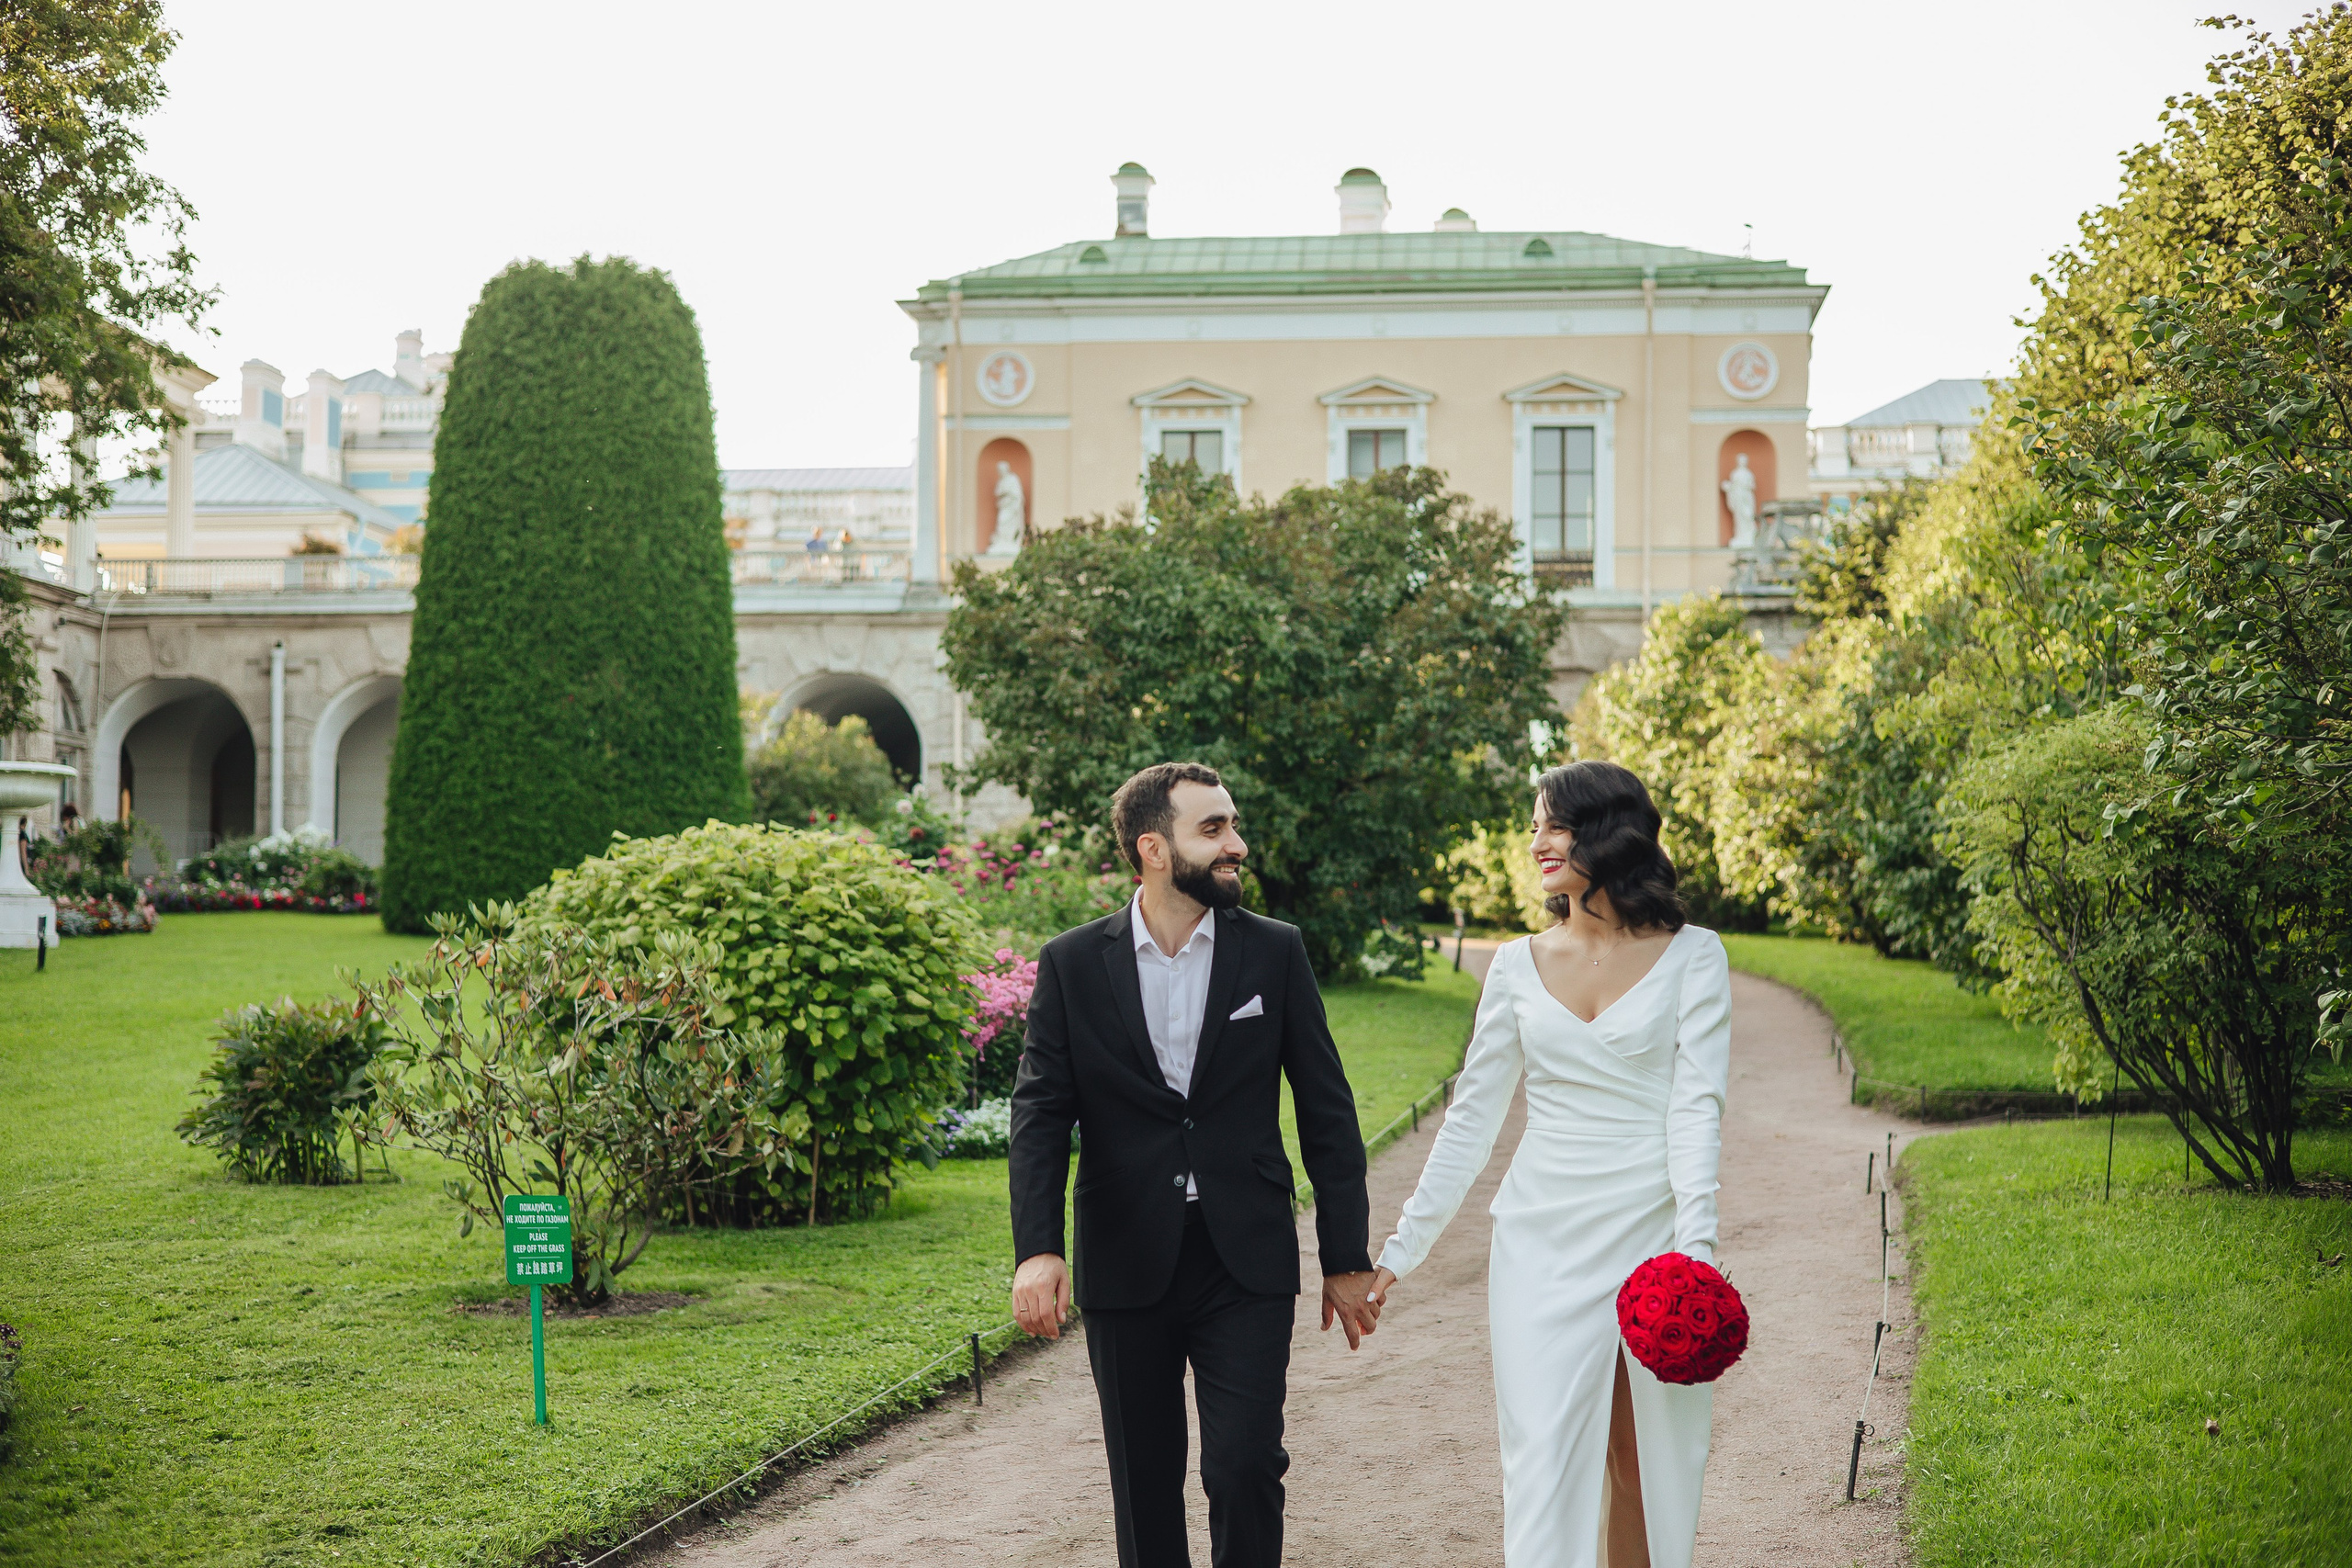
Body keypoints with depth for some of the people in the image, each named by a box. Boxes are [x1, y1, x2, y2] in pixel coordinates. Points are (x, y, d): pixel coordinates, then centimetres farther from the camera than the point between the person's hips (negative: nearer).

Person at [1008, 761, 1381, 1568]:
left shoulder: (1275, 952, 1)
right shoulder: (1072, 964, 0)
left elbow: (1326, 1109, 4)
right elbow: (1040, 1112, -5)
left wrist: (1347, 1258, 3)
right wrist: (1037, 1248, -18)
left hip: (1246, 1266, 0)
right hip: (1125, 1268, 1)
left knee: (1245, 1467, -9)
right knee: (1144, 1486, 10)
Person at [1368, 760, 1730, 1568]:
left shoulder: (1690, 956, 0)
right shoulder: (1520, 965, 8)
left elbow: (1697, 1106, -8)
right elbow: (1471, 1117, 10)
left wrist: (1695, 1247, -20)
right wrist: (1401, 1249, 7)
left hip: (1652, 1236, -2)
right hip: (1543, 1244, 2)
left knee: (1654, 1464, 6)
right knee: (1545, 1462, -4)